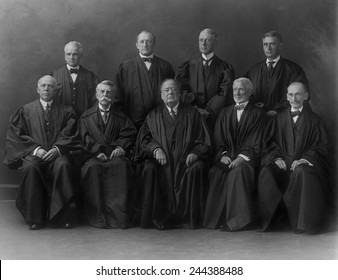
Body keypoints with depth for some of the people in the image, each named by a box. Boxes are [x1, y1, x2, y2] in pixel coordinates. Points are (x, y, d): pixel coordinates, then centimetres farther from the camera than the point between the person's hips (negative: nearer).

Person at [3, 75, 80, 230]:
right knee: (31, 167, -34)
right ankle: (34, 217, -24)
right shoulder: (25, 111, 14)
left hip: (57, 154, 0)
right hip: (33, 154, 0)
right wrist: (35, 149, -10)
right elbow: (16, 136, 6)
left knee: (63, 165, -34)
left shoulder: (66, 112, 15)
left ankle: (61, 215, -26)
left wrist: (57, 149, -13)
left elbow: (70, 136, 5)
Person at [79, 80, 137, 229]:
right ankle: (97, 215, -30)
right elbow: (85, 139, 6)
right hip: (94, 156, 0)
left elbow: (129, 134, 8)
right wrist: (98, 151, -11)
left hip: (115, 155, 0)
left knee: (121, 166, -34)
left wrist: (121, 147, -11)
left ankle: (118, 214, -32)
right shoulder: (86, 117, 18)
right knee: (92, 167, -35)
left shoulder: (121, 117, 21)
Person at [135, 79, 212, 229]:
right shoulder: (154, 115, 18)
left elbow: (203, 140, 8)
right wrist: (155, 149, -12)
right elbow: (144, 138, 9)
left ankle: (192, 217, -21)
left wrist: (195, 153, -12)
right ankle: (156, 216, -20)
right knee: (149, 169, -29)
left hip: (186, 159, -1)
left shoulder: (191, 113, 14)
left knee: (197, 168, -32)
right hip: (162, 159, 1)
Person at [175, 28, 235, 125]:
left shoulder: (225, 68, 4)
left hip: (216, 118, -1)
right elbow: (181, 90, -1)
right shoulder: (188, 66, 9)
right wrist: (194, 108, -14)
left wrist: (207, 111, -15)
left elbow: (224, 95, -6)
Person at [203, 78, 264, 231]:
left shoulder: (257, 113, 9)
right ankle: (216, 218, -24)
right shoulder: (225, 112, 21)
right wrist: (223, 154, -5)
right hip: (227, 157, 3)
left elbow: (256, 142, 0)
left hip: (246, 157, -3)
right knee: (216, 172, -29)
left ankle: (238, 219, -30)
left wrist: (242, 157, -15)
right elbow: (218, 138, 14)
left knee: (239, 170, -36)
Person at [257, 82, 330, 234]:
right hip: (282, 161, 2)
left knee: (301, 172, -38)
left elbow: (321, 146, 2)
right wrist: (276, 157, -6)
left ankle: (301, 221, -27)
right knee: (266, 174, -31)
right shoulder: (279, 118, 16)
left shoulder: (314, 120, 9)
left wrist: (304, 159, -14)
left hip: (304, 162, -2)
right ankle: (267, 219, -22)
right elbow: (270, 142, 14)